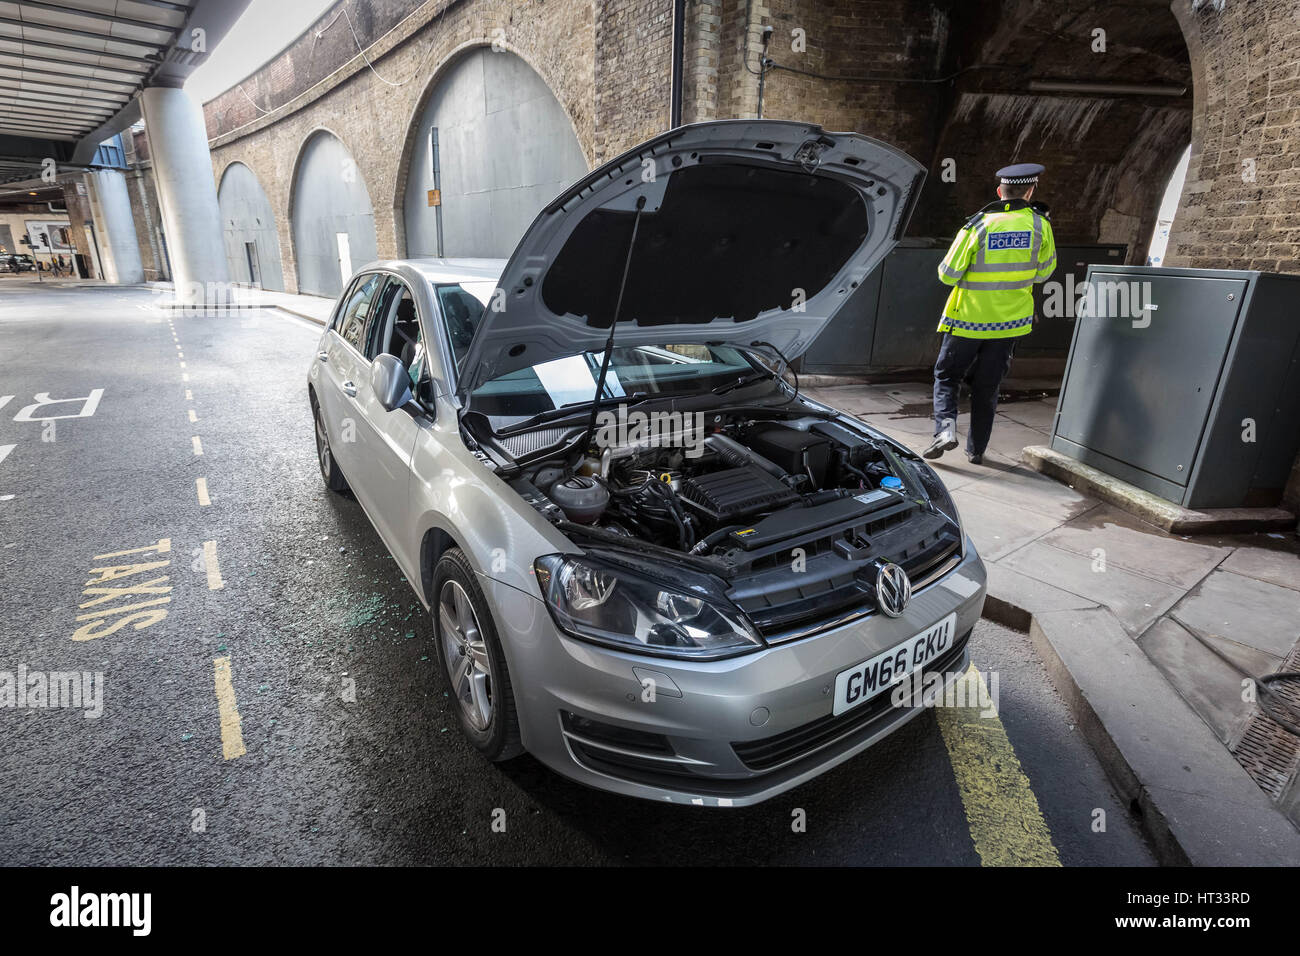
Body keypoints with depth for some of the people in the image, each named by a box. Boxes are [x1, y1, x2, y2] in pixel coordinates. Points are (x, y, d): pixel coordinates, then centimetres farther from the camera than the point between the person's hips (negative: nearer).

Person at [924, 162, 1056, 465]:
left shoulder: (978, 225, -12)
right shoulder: (1040, 225, -3)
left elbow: (948, 274, -10)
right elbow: (1043, 272, 8)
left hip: (969, 319, -3)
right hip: (1011, 320, 3)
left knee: (946, 375, 12)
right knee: (987, 386, 13)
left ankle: (945, 427, -10)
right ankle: (977, 449, 18)